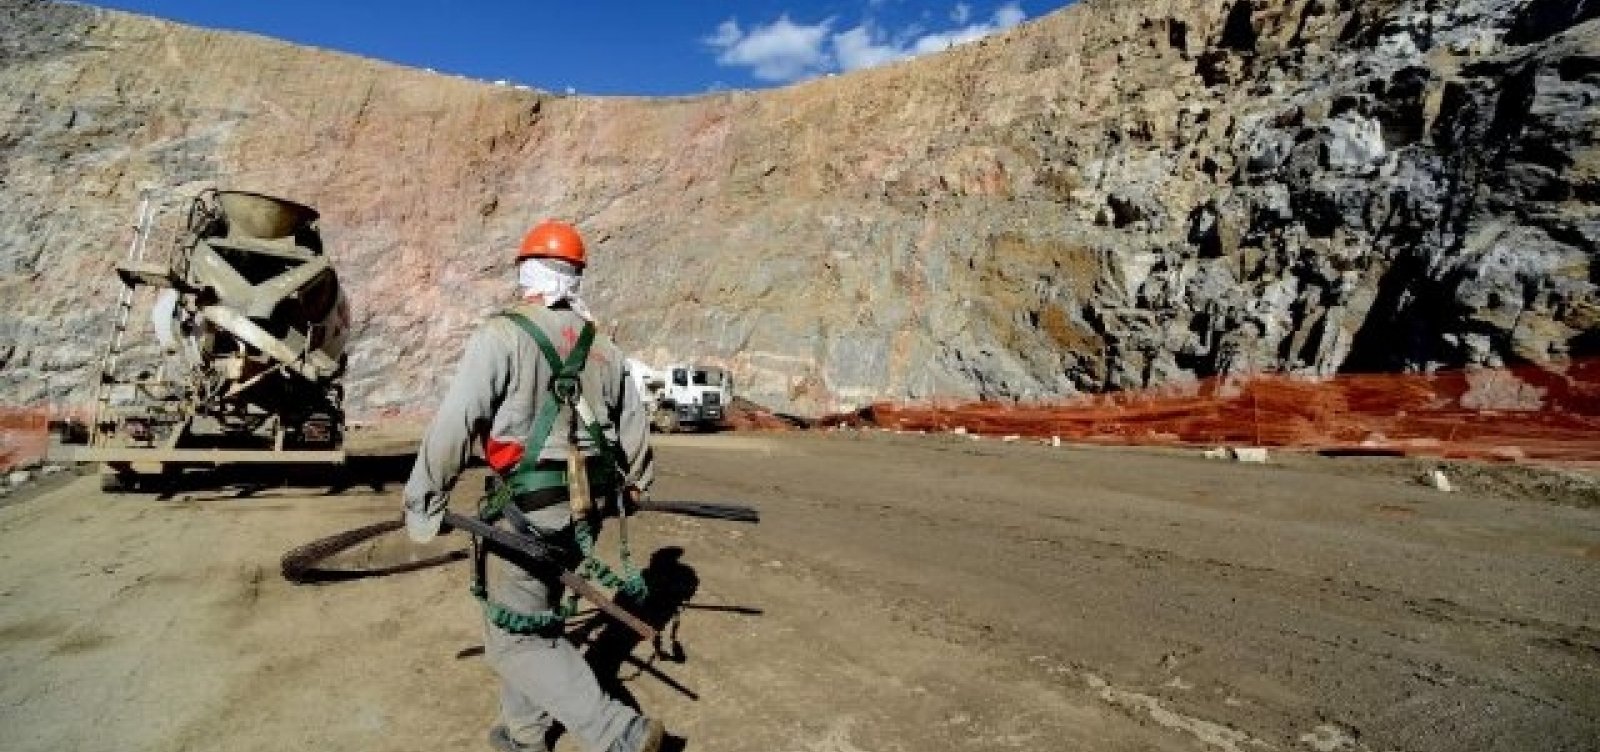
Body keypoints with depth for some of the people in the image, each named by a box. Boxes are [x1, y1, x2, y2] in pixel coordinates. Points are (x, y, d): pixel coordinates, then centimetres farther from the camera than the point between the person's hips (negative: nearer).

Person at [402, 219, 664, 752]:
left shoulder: (502, 336, -10)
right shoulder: (603, 348, 9)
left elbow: (454, 426, -14)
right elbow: (636, 426, 18)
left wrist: (423, 501, -4)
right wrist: (637, 482, 34)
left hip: (528, 510, -7)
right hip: (585, 507, 7)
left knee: (516, 638, 3)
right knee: (533, 617, 23)